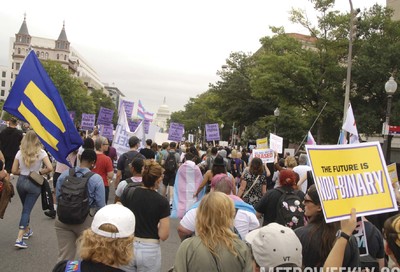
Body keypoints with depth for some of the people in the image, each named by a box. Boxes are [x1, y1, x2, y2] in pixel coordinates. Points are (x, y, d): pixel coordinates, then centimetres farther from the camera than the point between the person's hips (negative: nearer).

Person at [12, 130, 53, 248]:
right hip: (34, 184, -3)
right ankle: (19, 239, -5)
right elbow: (50, 168, -19)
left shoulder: (20, 152, -1)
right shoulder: (41, 152, -10)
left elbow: (14, 171, 0)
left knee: (25, 208, 23)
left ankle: (27, 230, 38)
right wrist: (40, 172, -2)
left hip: (21, 182, 3)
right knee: (27, 210, 1)